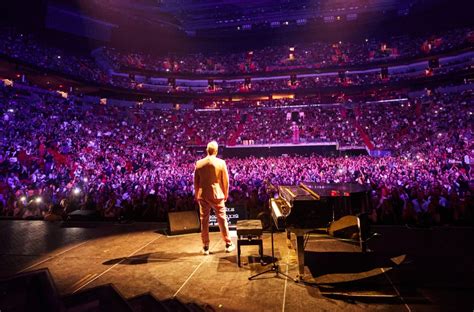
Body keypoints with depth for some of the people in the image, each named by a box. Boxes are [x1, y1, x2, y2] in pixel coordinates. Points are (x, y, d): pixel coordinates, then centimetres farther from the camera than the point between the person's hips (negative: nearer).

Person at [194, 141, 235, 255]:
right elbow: (225, 181, -3)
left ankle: (205, 247, 16)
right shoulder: (221, 162, -7)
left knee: (204, 221, 9)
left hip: (202, 195, 2)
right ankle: (228, 244, 19)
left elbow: (196, 181, 4)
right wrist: (225, 194, 10)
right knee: (222, 219, 9)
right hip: (216, 195, -2)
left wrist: (197, 195, 16)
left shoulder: (199, 163, -1)